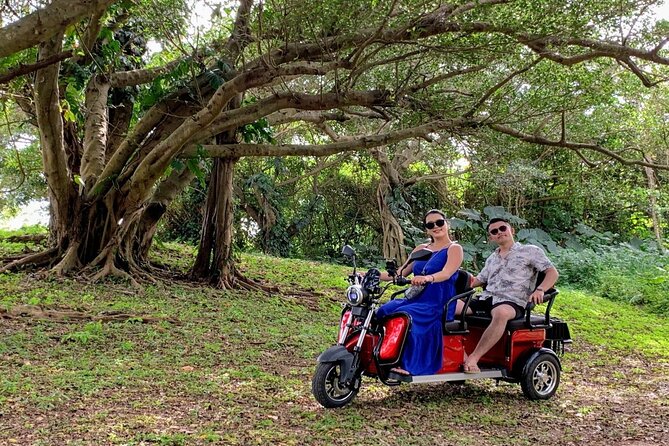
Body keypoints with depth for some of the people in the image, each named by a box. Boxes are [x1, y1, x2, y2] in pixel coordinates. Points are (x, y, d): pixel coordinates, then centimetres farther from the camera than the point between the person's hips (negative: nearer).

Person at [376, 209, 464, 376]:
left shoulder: (454, 248, 1)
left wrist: (428, 278, -40)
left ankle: (406, 363, -28)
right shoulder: (421, 249, 21)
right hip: (416, 299, 7)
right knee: (384, 311, -19)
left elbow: (446, 273, -19)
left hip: (439, 304, -7)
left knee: (405, 315, -33)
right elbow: (400, 273, 18)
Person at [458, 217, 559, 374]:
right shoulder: (491, 259, 27)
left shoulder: (530, 251, 9)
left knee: (501, 312, -44)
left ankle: (473, 358, -40)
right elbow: (478, 280, 34)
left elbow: (553, 273, 0)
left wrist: (540, 290, -19)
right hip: (486, 299, 6)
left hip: (512, 303, -6)